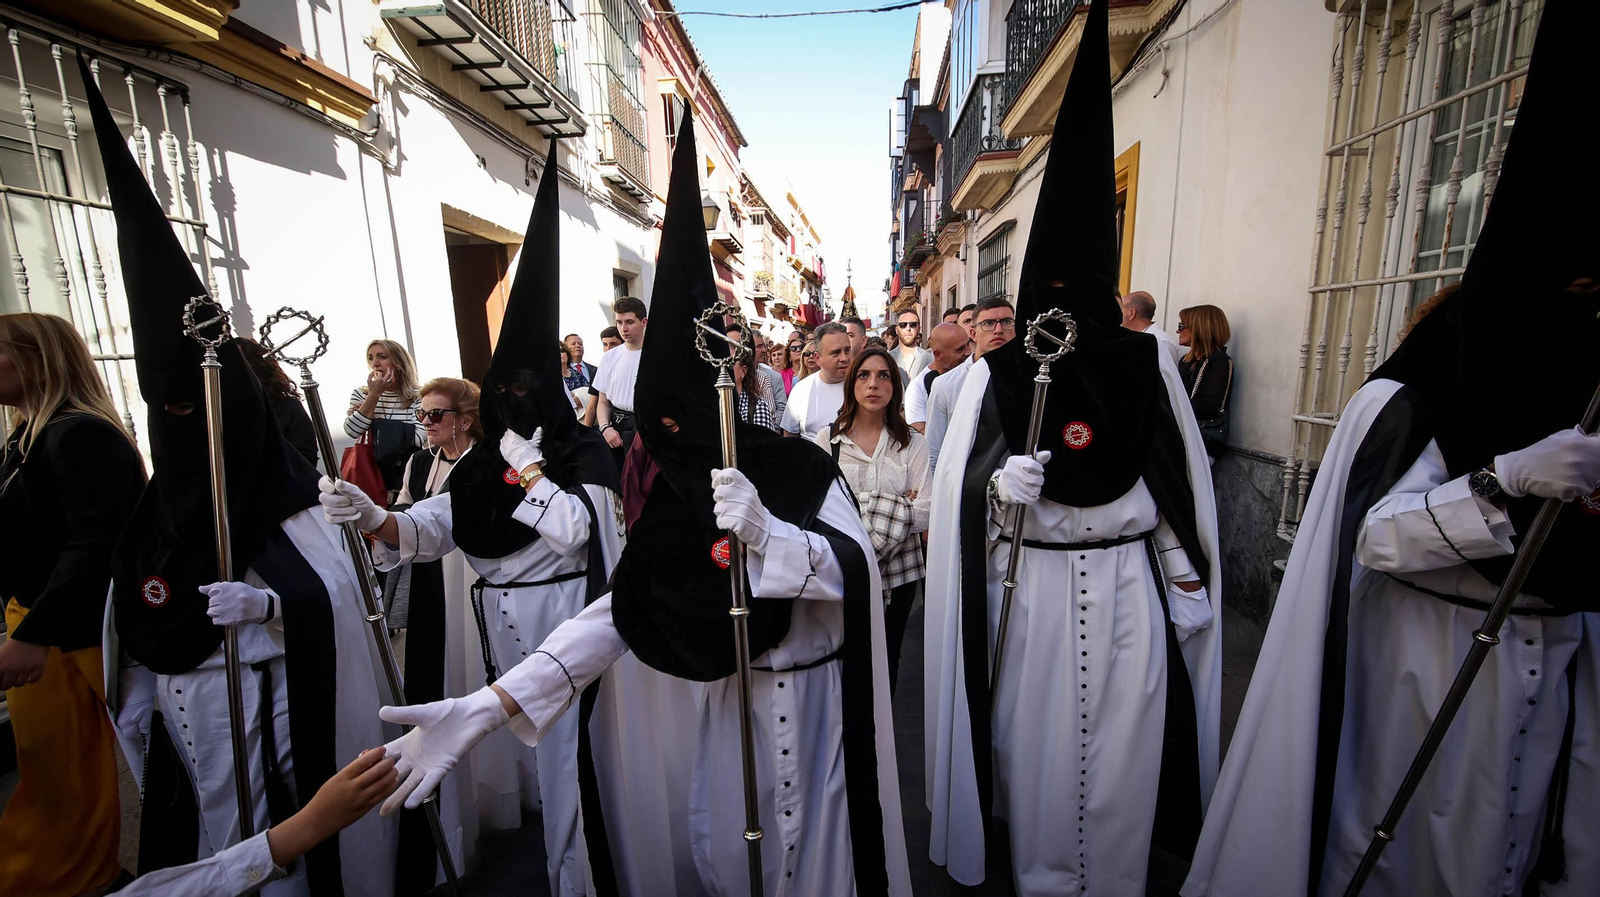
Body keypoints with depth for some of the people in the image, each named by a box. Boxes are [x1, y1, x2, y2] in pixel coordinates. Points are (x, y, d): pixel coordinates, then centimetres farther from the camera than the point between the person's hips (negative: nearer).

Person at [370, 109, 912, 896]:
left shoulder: (801, 470, -12)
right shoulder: (675, 489, -6)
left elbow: (858, 570, -18)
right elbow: (622, 607, -13)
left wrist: (767, 533, -37)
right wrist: (489, 705, -24)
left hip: (805, 706, -2)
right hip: (711, 708, 3)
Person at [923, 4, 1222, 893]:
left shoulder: (1148, 363, 2)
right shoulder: (995, 372, -5)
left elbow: (1181, 480, 7)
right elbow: (962, 487, -3)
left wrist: (1188, 583, 6)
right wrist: (1002, 487, -24)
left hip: (1128, 588, 2)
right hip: (1030, 587, -1)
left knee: (1124, 754, 12)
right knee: (1038, 748, 10)